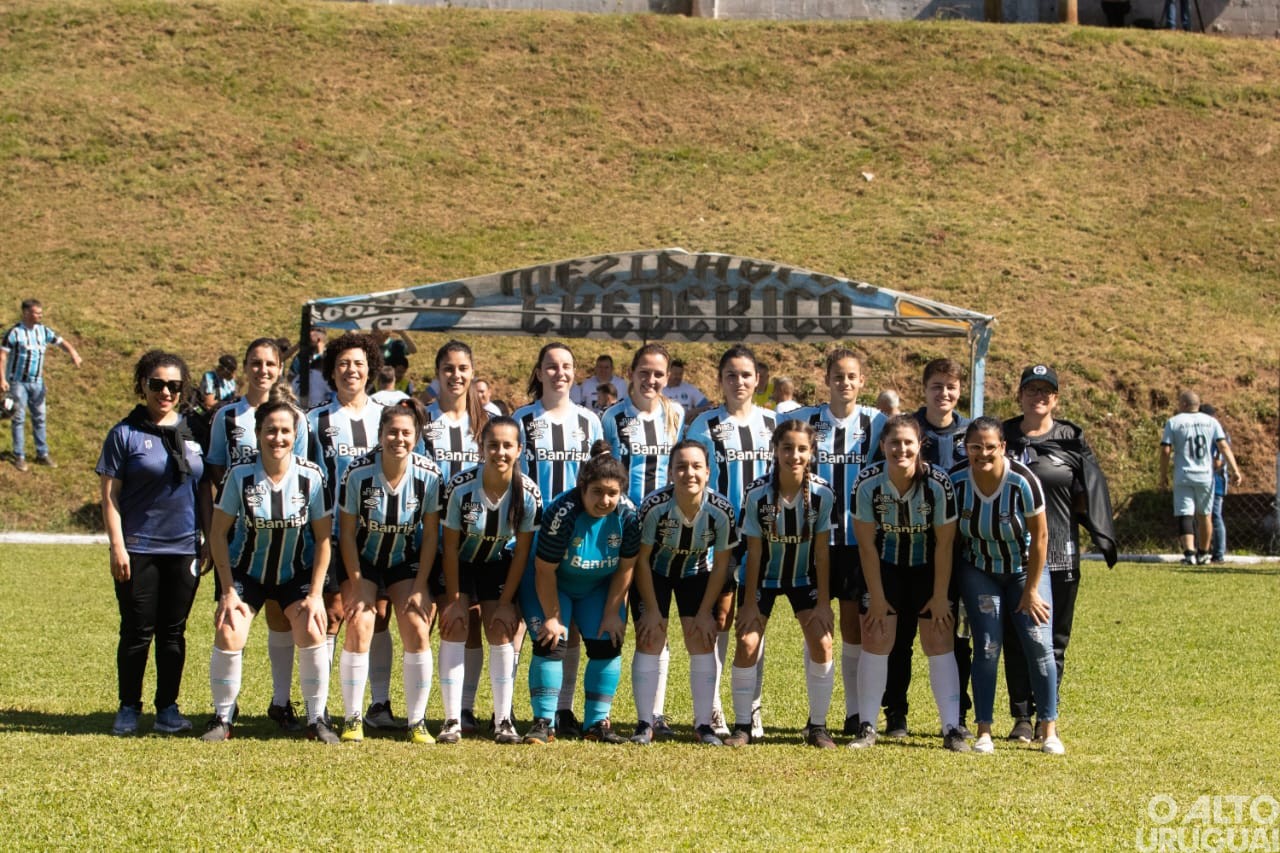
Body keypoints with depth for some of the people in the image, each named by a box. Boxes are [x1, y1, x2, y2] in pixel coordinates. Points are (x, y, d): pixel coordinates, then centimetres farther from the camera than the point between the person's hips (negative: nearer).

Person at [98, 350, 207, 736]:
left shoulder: (193, 432, 8)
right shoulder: (126, 434, -3)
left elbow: (204, 491, 14)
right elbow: (110, 495, -4)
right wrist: (117, 546, -11)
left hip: (184, 548, 3)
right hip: (139, 550, -3)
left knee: (173, 632, 8)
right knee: (137, 632, 3)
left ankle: (168, 708, 17)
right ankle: (128, 708, 14)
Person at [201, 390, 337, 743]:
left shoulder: (311, 476, -17)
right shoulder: (240, 475, -18)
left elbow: (323, 538, -8)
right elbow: (218, 534, -10)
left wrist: (315, 594, -12)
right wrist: (228, 591, -13)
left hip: (297, 573, 0)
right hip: (247, 571, 0)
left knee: (312, 631, -18)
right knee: (228, 635, -16)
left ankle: (317, 718, -2)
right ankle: (223, 718, 3)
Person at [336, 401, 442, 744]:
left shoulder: (429, 475, -18)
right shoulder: (358, 472, -22)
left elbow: (431, 534, -9)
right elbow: (346, 532, -13)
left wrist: (419, 587, -12)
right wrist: (357, 587, -14)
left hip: (406, 560, 1)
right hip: (362, 559, -1)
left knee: (418, 630, -12)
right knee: (360, 627, -17)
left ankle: (417, 721, -2)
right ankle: (352, 719, -6)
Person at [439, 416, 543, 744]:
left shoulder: (528, 493, -23)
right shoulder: (460, 487, -28)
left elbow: (522, 551, -13)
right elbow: (450, 546, -17)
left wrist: (506, 602, -12)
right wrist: (454, 599, -15)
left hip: (499, 564, 1)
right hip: (459, 563, -1)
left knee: (502, 631, -8)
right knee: (454, 629, -13)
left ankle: (503, 721, -4)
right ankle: (452, 721, -11)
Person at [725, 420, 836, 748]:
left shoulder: (822, 494, -20)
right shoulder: (757, 494, -22)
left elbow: (822, 550, -13)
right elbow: (754, 552, -15)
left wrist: (823, 601, -12)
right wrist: (750, 603, -13)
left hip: (805, 577, 1)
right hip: (764, 576, -1)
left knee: (822, 644, -11)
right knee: (746, 643, -11)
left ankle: (817, 726, 3)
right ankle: (743, 726, 2)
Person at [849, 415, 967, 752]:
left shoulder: (938, 483, -25)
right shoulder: (867, 483, -22)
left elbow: (944, 544, -15)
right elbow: (867, 545, -13)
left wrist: (940, 596, -12)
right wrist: (877, 597, -11)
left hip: (929, 566, -1)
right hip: (885, 564, 1)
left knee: (939, 642, -5)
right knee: (875, 641, -4)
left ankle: (952, 729, -1)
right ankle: (867, 727, 5)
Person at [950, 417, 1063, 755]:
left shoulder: (1022, 481, -24)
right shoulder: (956, 483, -16)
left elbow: (1039, 536, -14)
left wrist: (1031, 590, -10)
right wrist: (951, 588, -4)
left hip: (1025, 569, -1)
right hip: (979, 572, 1)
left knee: (1039, 643, -10)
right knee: (987, 645, -8)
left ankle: (1049, 730, -1)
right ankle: (983, 731, -2)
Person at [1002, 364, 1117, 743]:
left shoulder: (1072, 441, 4)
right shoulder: (1004, 438, 8)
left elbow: (1091, 495, 2)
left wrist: (1105, 541, -6)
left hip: (1059, 556, -1)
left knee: (1053, 641, 3)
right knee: (1015, 639, 2)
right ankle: (1022, 718, 8)